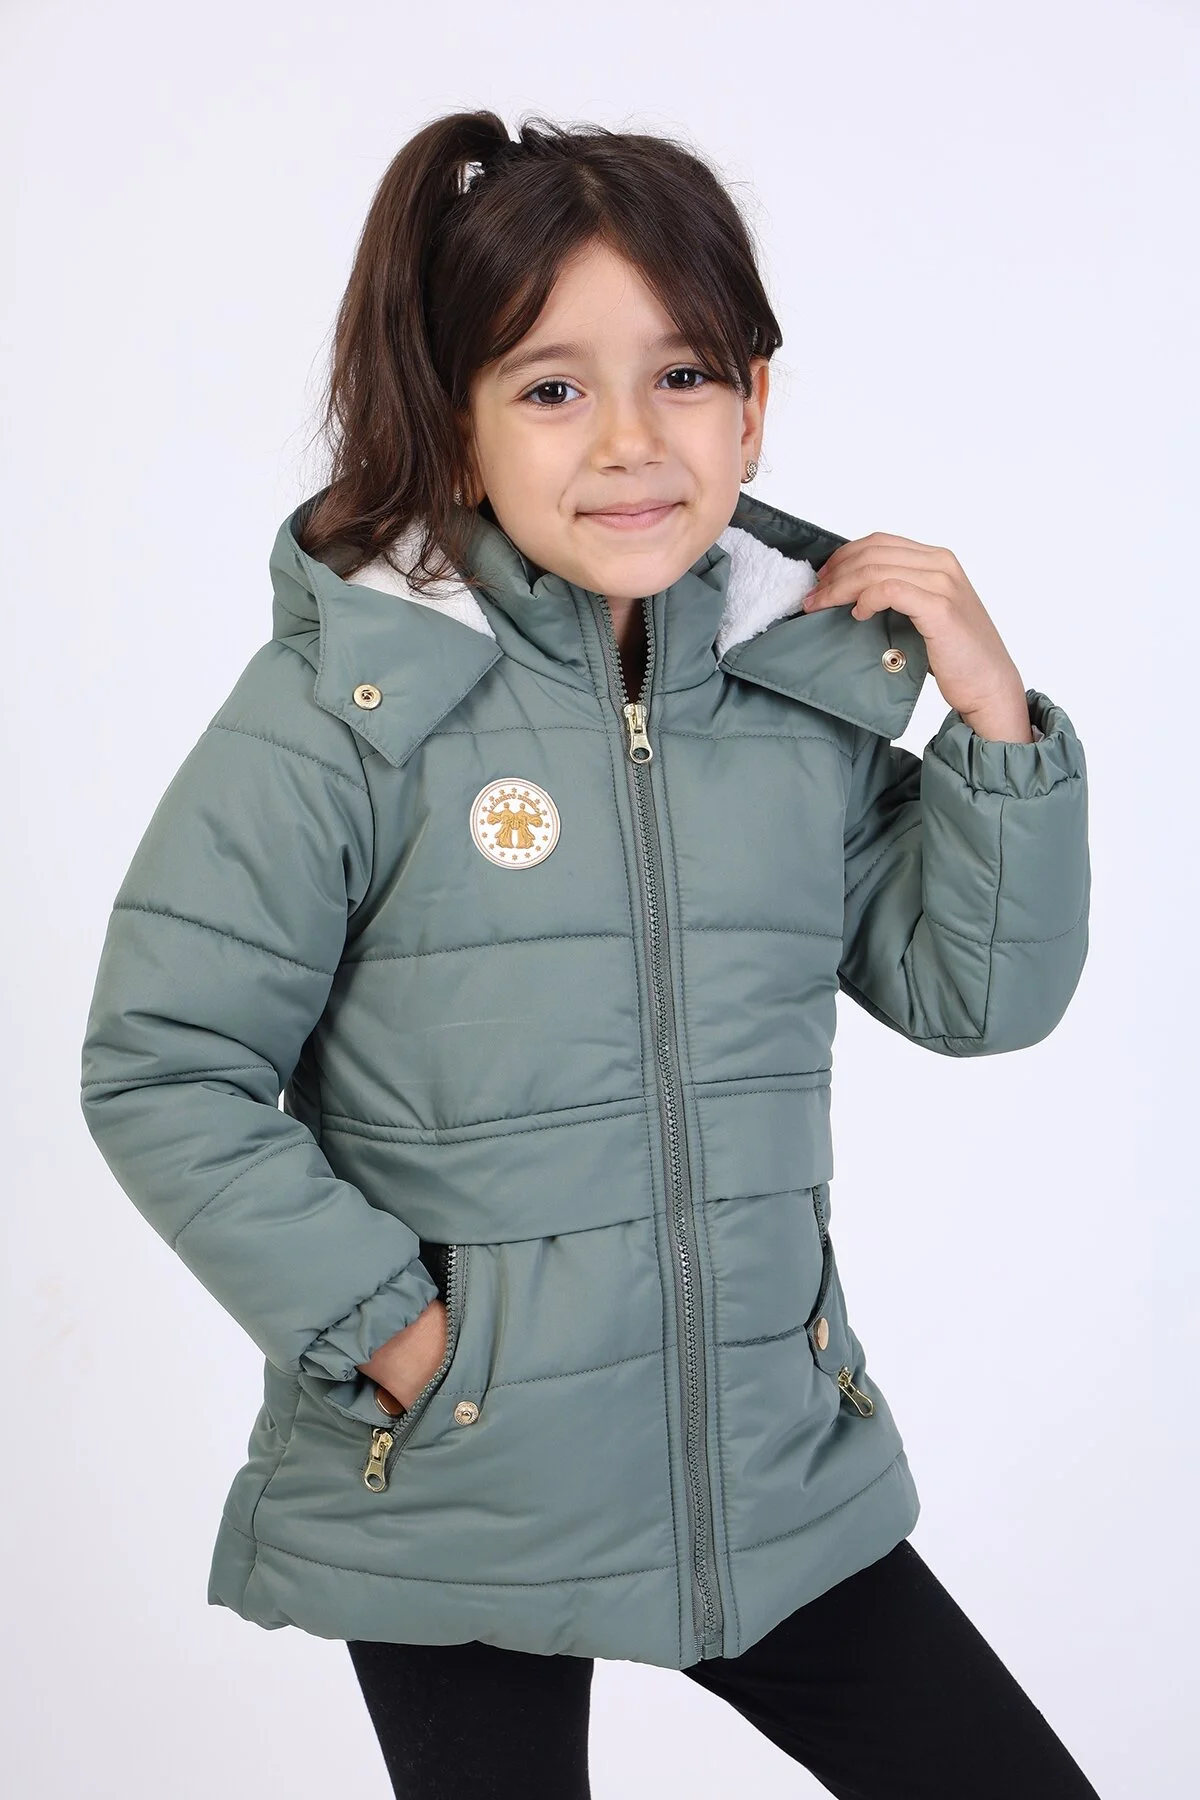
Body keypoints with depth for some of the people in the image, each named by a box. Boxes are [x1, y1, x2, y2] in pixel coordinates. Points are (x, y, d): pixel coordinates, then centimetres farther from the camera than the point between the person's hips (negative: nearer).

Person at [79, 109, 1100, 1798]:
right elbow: (157, 1068, -12)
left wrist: (996, 719, -7)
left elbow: (977, 997, 5)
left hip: (773, 1471, 4)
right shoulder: (348, 704, -14)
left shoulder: (811, 680, -1)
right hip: (445, 1490, -3)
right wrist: (386, 1325, -14)